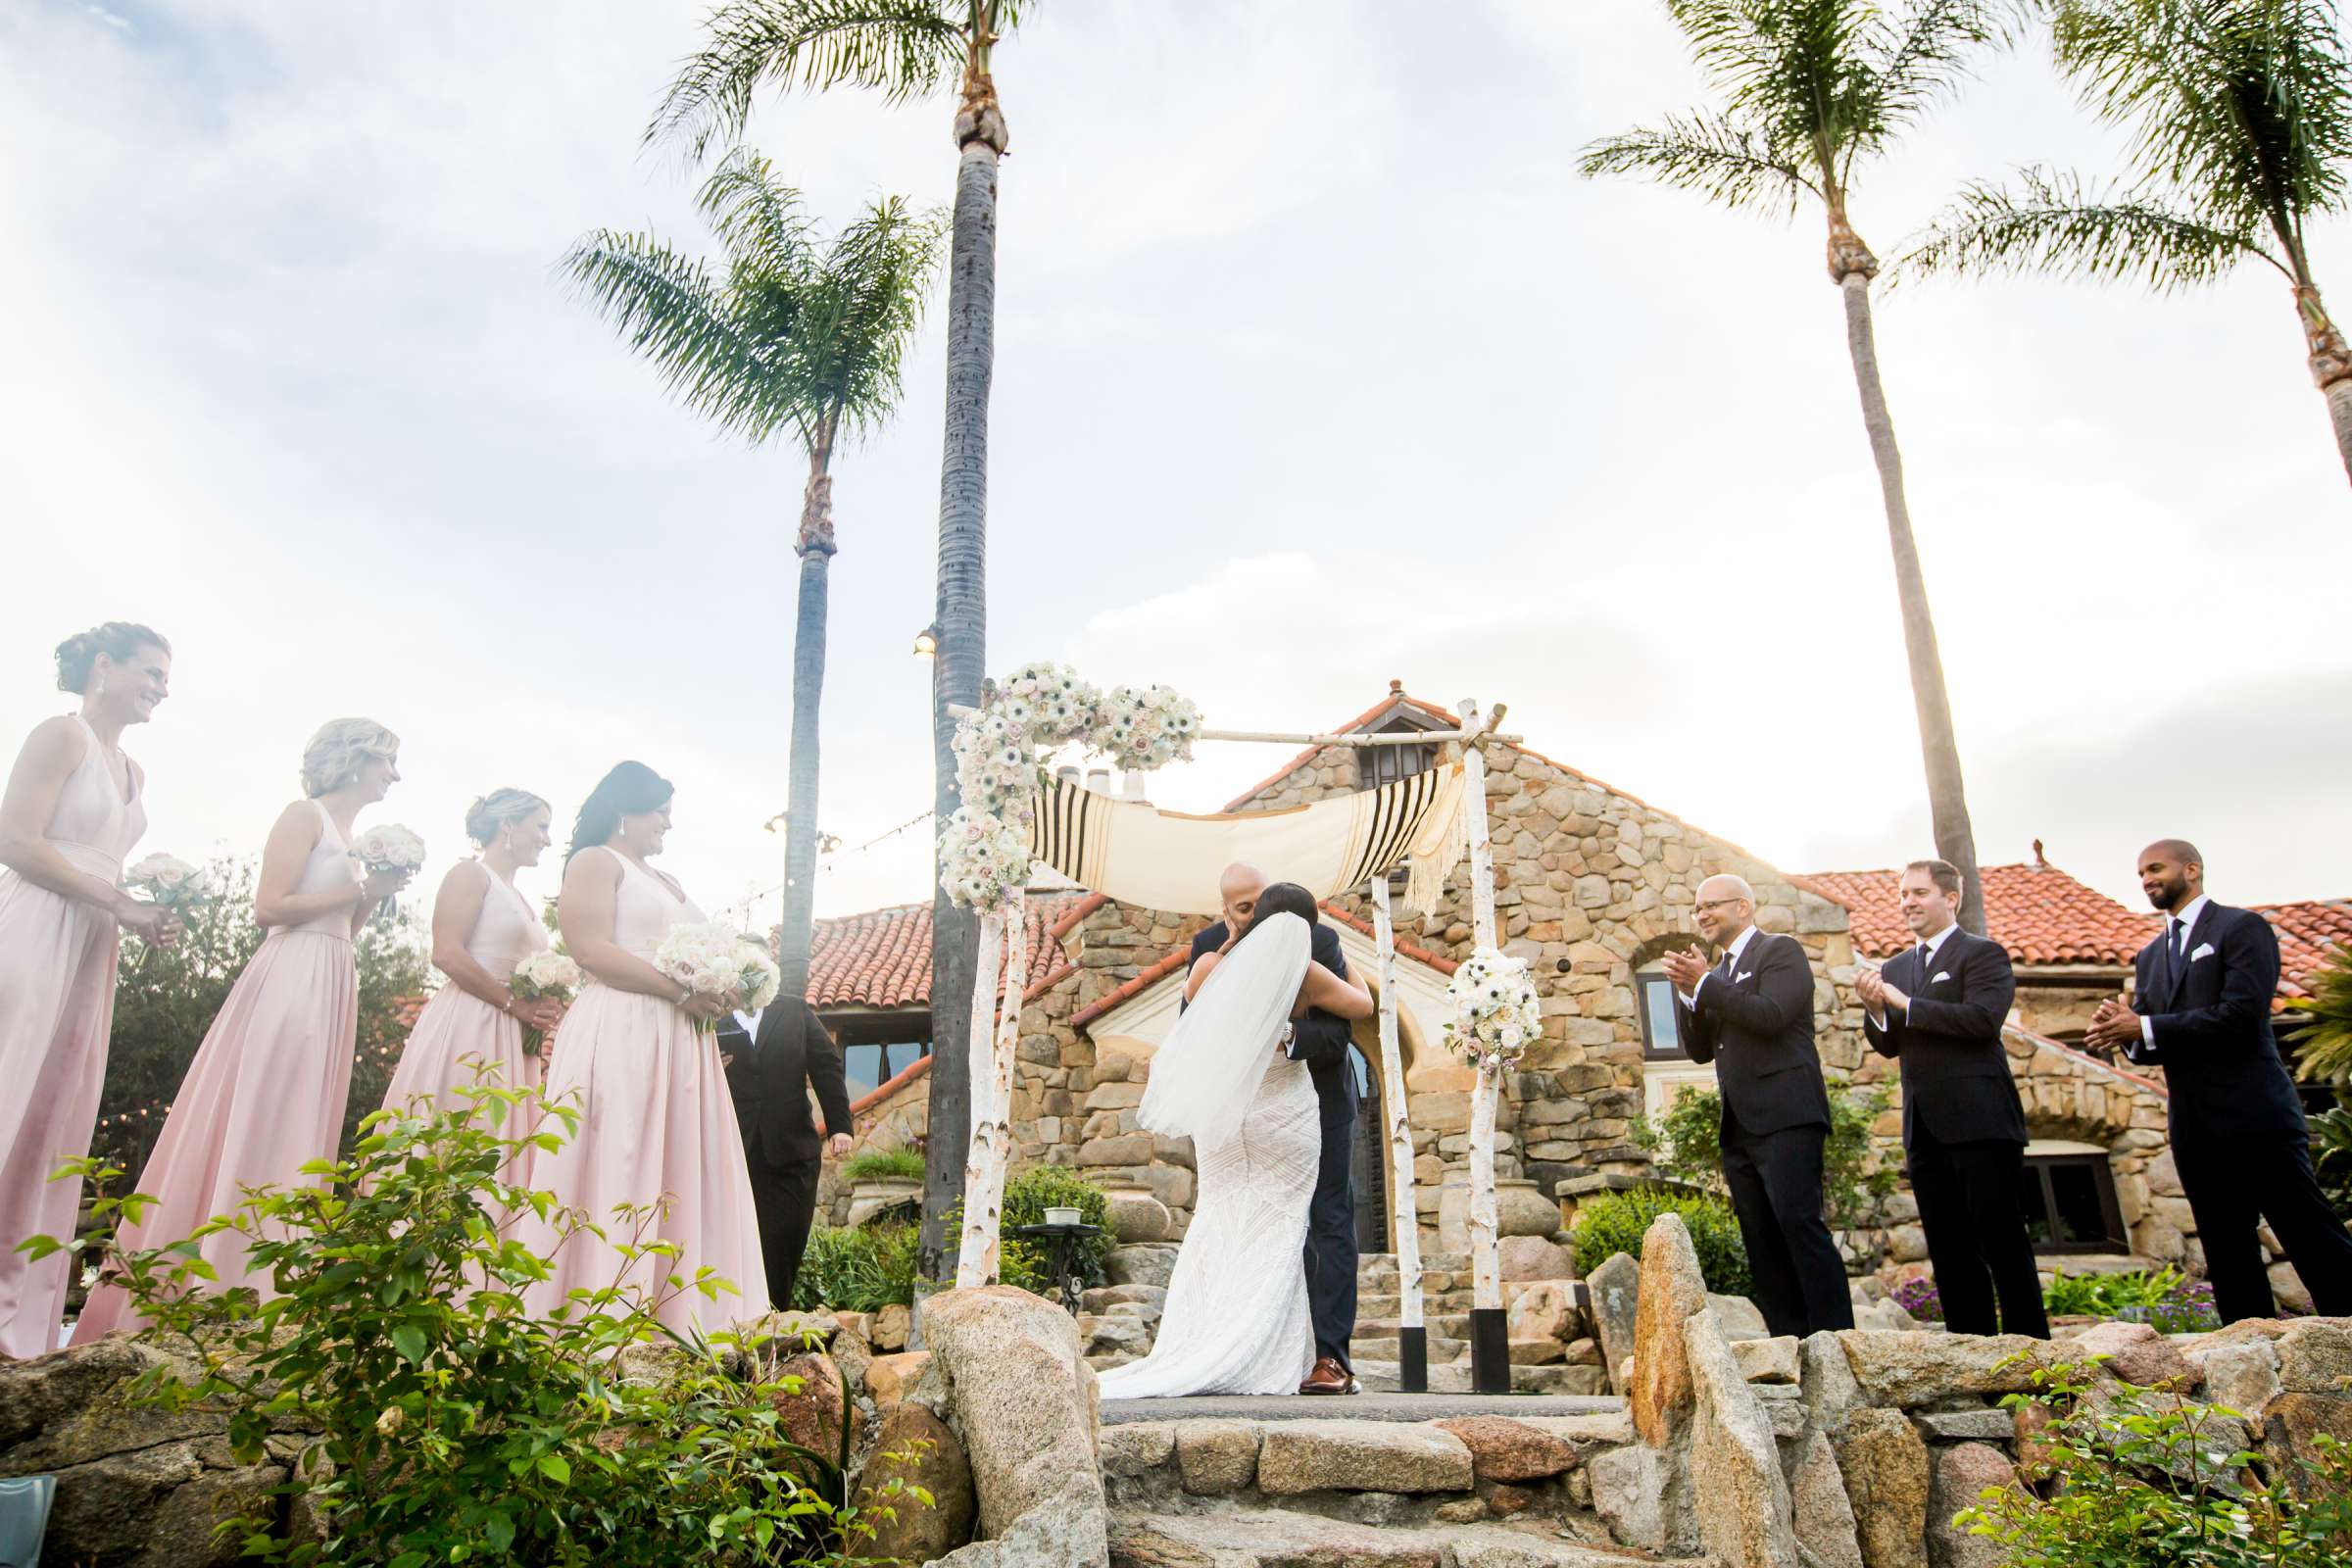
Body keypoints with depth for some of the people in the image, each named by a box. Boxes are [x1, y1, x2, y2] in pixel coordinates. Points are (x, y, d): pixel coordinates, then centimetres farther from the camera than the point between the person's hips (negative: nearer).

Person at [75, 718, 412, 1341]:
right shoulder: (306, 815, -5)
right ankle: (192, 1284, -2)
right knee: (247, 1131, -8)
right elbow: (269, 906, -14)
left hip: (331, 988, 9)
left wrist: (375, 896, 7)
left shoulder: (347, 834, 20)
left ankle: (246, 1286, 11)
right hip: (289, 981, -9)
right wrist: (359, 889, -10)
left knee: (294, 1137, 7)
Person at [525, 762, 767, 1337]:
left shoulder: (664, 882, 27)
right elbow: (592, 951, -13)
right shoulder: (595, 862, 0)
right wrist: (682, 992, -16)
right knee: (617, 1175, -9)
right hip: (620, 1034, -8)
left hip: (679, 1042, 9)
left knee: (682, 1173, 3)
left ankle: (674, 1315, 3)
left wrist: (718, 992, 8)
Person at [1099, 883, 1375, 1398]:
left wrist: (1236, 938, 22)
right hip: (1284, 1115, -2)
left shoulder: (1211, 965, -4)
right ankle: (1263, 1361, -1)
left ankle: (1196, 1352, 6)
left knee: (1219, 1227, 11)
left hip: (1222, 1116, 3)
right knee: (1274, 1234, 2)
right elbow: (1363, 1005, 8)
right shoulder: (1306, 975, -9)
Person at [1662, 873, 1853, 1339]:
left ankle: (1834, 1335, -11)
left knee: (1800, 1223, -14)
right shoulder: (1717, 974, 21)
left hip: (1784, 1117, -8)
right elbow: (1700, 1049, 15)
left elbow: (1771, 1014, -17)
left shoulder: (1781, 951, 0)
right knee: (1762, 1243, 6)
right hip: (1739, 1126, 8)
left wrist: (1704, 982, -12)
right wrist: (1686, 990, 1)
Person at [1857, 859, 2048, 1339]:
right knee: (1950, 1255, 9)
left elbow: (1982, 1017, -19)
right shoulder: (1895, 968, 17)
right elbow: (1888, 1045, 14)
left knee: (2004, 1245, -3)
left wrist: (1904, 1004, -14)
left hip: (1980, 1123, -7)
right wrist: (1875, 1009, -6)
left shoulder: (1983, 954, -2)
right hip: (1925, 1131, 7)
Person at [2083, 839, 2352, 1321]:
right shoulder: (2149, 956, 18)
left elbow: (2242, 1015, -16)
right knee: (2229, 1261, 8)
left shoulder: (2242, 928, -2)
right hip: (2194, 1131, 7)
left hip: (2255, 1118, -7)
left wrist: (2145, 1027, -16)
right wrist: (2120, 1029, -10)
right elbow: (2148, 1045, 13)